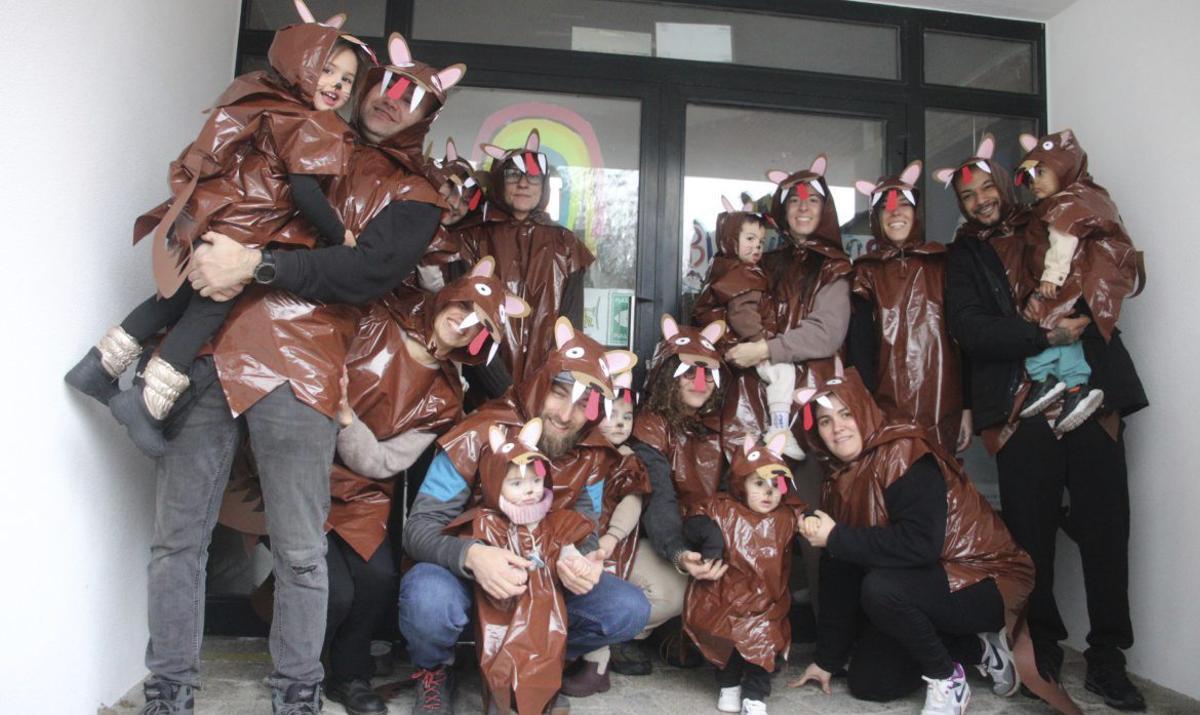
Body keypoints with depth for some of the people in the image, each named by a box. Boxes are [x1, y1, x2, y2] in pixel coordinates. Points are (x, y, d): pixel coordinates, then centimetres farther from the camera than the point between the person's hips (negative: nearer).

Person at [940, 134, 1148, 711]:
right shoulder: (964, 255, 11)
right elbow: (969, 328, -4)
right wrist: (1047, 334, -12)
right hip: (1020, 408, -1)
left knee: (1105, 525, -1)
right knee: (1030, 531, 1)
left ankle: (1107, 657, 12)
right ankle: (1042, 646, 18)